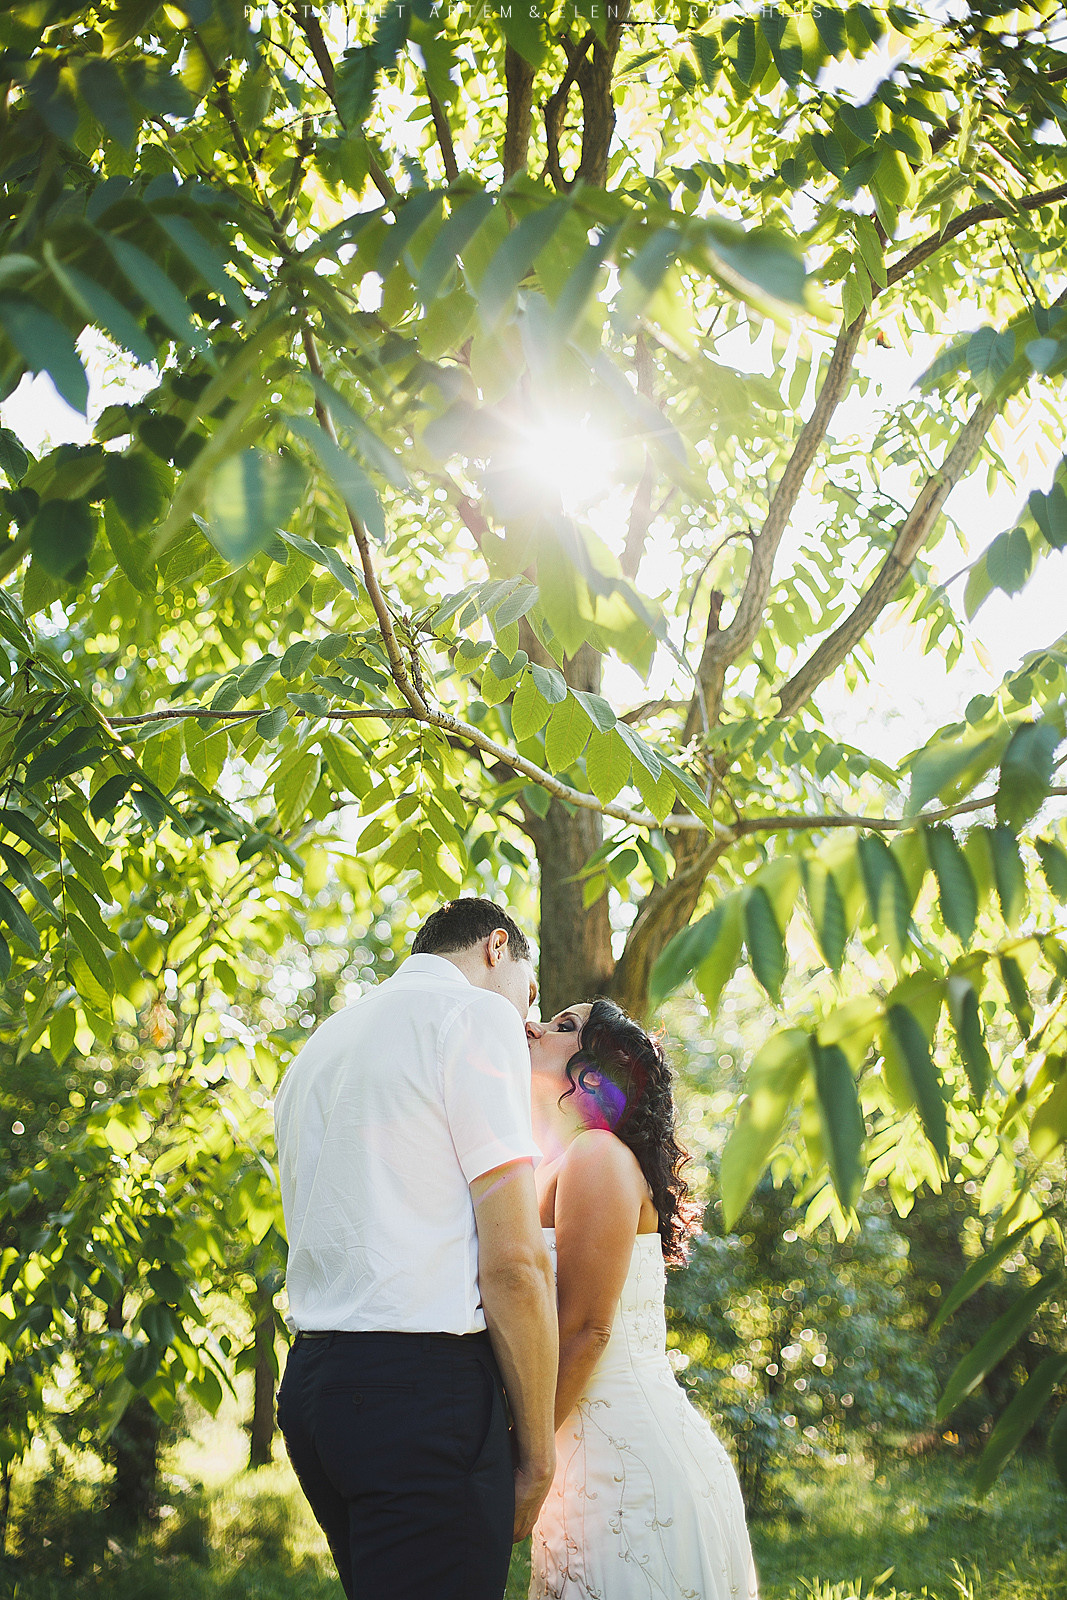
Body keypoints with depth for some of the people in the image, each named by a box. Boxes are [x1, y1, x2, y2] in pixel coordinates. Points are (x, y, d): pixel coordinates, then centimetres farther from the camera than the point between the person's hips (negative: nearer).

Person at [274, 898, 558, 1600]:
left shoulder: (319, 1049, 22)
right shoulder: (478, 1015, -5)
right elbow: (513, 1260, -12)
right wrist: (537, 1453, -6)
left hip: (311, 1383, 9)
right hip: (424, 1387, -9)